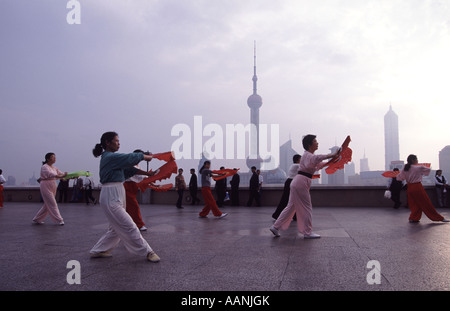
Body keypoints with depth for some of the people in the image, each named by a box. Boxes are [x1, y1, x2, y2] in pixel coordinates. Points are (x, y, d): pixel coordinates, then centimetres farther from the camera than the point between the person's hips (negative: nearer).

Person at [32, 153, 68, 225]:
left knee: (47, 205, 12)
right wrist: (62, 176, -44)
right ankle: (59, 220, -6)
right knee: (52, 204, -8)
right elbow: (50, 174, -28)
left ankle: (36, 219, 23)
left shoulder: (54, 168, 14)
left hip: (52, 188, 9)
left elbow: (61, 173, 6)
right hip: (45, 187, -9)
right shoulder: (44, 167, -12)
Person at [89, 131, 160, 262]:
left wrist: (146, 173, 7)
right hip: (111, 197, -11)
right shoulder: (110, 157, -14)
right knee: (129, 227, -4)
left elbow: (128, 168, 14)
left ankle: (98, 251, 29)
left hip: (116, 196, 11)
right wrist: (145, 156, 4)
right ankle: (147, 252, 2)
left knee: (117, 228, 18)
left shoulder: (111, 157, 16)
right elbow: (130, 158, -14)